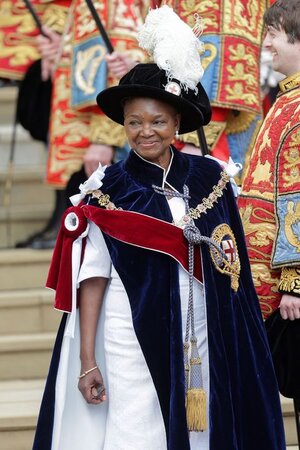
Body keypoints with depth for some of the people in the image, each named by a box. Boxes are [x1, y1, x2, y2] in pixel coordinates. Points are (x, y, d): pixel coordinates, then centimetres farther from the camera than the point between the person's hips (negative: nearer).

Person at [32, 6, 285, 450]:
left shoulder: (209, 179, 6)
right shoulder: (108, 190, -3)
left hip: (198, 333, 3)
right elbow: (92, 276, -5)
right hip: (131, 334, -3)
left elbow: (232, 268, 10)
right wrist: (87, 360, -10)